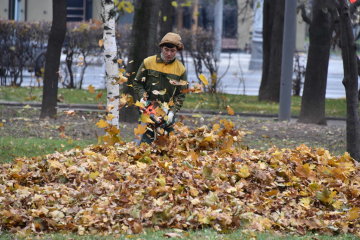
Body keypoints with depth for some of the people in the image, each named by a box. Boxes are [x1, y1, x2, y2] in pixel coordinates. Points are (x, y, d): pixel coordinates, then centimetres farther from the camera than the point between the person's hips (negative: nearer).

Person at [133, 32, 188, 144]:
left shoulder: (180, 69, 3)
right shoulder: (148, 62, 2)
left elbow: (181, 95, 3)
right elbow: (137, 83, 8)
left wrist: (172, 112, -9)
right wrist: (142, 97, -10)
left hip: (167, 113, 1)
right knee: (147, 140, -10)